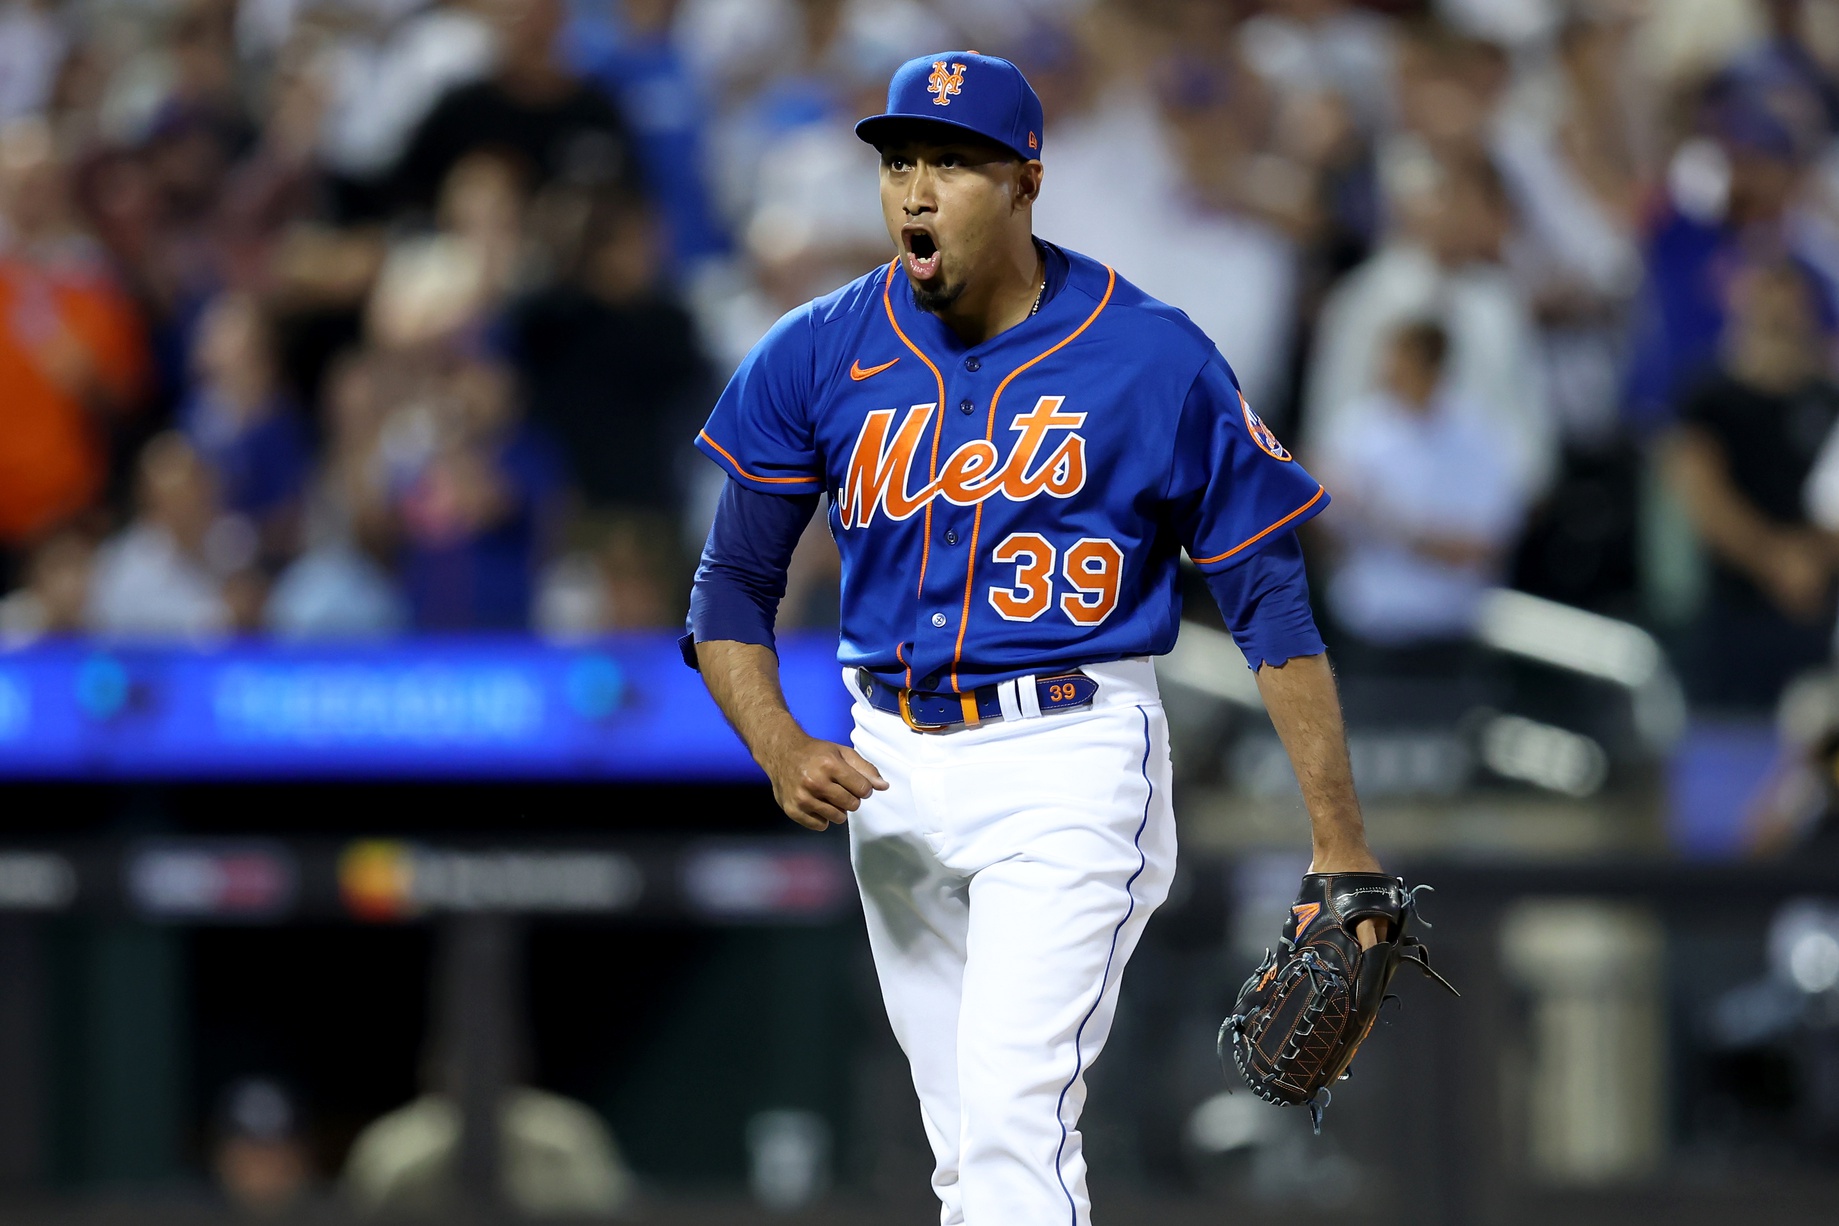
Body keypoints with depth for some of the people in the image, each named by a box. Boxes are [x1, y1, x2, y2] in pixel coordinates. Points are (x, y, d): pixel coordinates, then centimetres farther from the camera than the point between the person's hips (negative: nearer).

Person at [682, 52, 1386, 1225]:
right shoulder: (818, 358, 1)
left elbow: (1271, 598, -4)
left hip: (1071, 770, -5)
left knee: (1013, 1120, -19)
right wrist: (782, 753, -14)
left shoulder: (1156, 360, -8)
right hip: (893, 774, 5)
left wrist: (1342, 845, -7)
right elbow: (733, 586, 5)